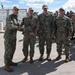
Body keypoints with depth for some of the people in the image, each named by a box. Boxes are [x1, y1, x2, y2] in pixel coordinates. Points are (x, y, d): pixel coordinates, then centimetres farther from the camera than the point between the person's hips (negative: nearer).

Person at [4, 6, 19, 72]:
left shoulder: (16, 18, 14)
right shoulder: (9, 17, -14)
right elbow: (11, 27, -24)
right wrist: (18, 27, -10)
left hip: (14, 36, 9)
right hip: (8, 36, -9)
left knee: (12, 50, 13)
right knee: (8, 51, -6)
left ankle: (10, 62, 26)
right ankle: (6, 65, 0)